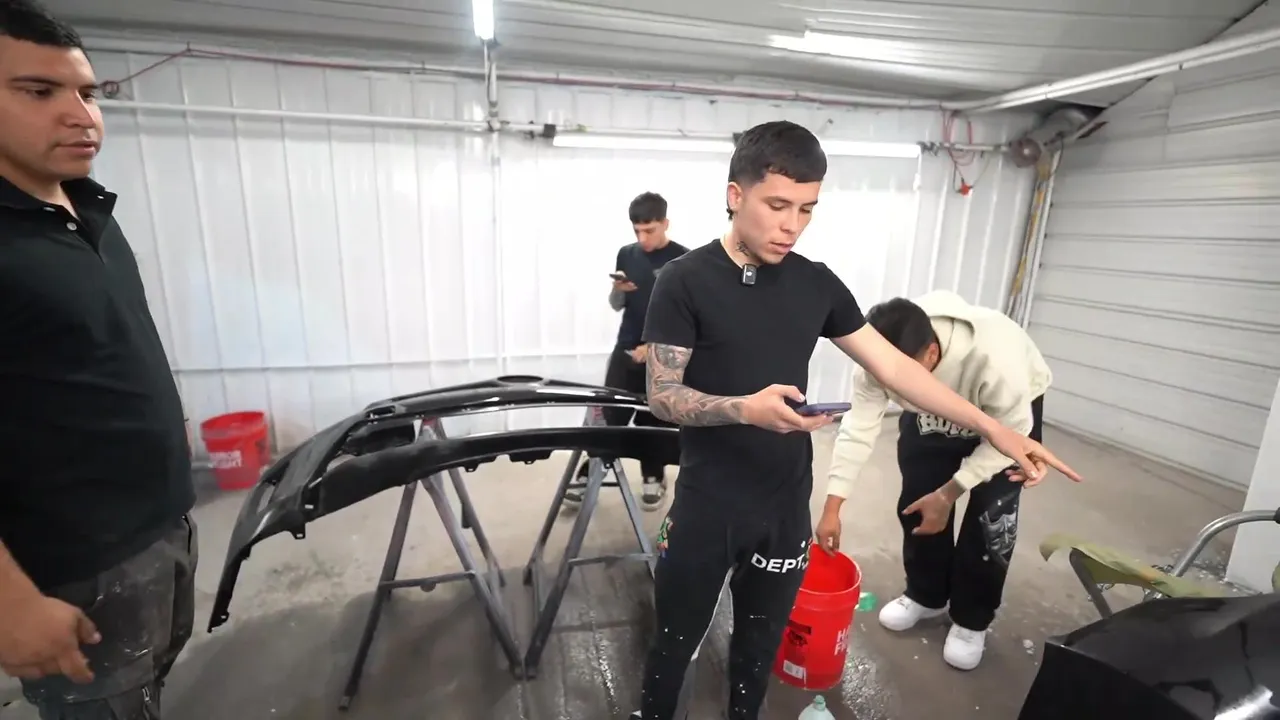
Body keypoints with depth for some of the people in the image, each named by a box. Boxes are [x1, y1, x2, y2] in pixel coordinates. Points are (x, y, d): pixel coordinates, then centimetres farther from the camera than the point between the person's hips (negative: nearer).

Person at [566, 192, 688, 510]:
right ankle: (589, 476, 11)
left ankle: (654, 479, 24)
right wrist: (618, 289, -10)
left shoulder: (682, 260, -7)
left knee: (653, 419, 6)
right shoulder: (626, 255, 6)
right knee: (609, 415, 2)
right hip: (625, 350, 3)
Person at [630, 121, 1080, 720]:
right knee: (677, 637, 15)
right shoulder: (686, 281, -12)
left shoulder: (817, 284, 1)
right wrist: (745, 409, -30)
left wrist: (992, 428, 1)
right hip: (706, 506, -3)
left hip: (786, 507, 4)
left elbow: (892, 365, 5)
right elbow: (662, 395, -14)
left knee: (761, 639, 21)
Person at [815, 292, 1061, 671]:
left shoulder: (994, 357, -44)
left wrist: (949, 494, -25)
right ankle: (925, 595, 25)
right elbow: (858, 427, -25)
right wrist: (832, 507, -27)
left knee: (991, 516, -8)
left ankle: (971, 620, 15)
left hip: (1014, 408, -3)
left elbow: (1008, 438, -28)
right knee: (916, 501, 1)